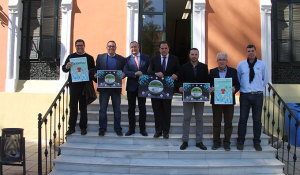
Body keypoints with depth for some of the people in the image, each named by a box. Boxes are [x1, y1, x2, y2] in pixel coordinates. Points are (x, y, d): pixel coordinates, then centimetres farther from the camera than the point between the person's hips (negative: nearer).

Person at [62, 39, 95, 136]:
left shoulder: (89, 58, 8)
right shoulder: (71, 57, 10)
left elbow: (94, 70, 4)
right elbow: (64, 69, 5)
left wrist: (89, 72, -17)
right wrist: (67, 67, -17)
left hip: (85, 85, -1)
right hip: (74, 85, 1)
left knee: (83, 107, 7)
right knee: (73, 107, 4)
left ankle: (83, 128, 15)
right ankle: (71, 127, 13)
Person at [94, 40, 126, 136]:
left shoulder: (121, 59, 6)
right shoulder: (100, 57, 7)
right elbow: (96, 69, 7)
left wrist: (123, 74, -15)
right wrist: (96, 74, -14)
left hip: (116, 88, 0)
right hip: (104, 87, 0)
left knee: (117, 109, 7)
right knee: (102, 109, 5)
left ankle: (117, 129, 18)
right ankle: (102, 129, 16)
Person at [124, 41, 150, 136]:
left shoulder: (146, 58, 6)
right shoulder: (127, 59, 4)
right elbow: (125, 72, -7)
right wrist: (135, 74, -21)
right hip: (131, 86, 0)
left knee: (142, 108, 6)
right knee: (131, 109, 7)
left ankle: (142, 129, 16)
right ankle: (131, 129, 18)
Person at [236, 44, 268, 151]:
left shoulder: (262, 64, 5)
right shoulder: (241, 64, 5)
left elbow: (265, 79, 14)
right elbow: (237, 79, 14)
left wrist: (259, 88, 9)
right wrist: (242, 87, 9)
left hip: (258, 95, 1)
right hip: (244, 95, 0)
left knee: (257, 120, 6)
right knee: (243, 119, 2)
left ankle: (257, 143, 18)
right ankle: (240, 142, 13)